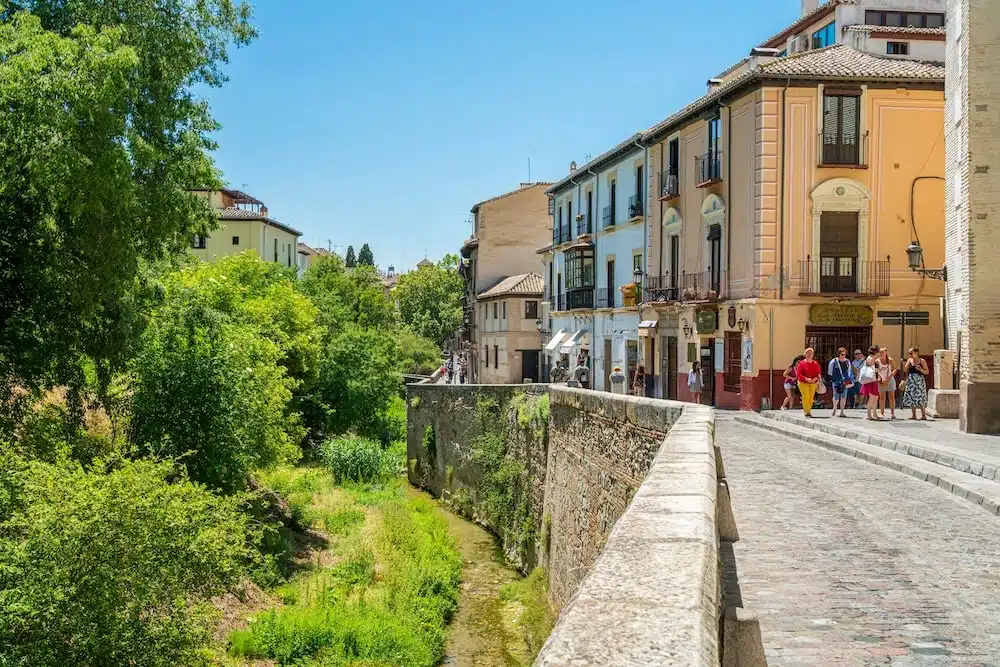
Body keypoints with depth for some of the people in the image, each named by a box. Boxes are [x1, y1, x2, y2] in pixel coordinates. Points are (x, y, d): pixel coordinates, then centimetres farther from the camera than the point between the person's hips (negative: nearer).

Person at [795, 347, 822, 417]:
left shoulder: (816, 363, 7)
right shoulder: (801, 363, -4)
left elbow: (819, 373, 9)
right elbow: (798, 375, -8)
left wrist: (816, 378, -13)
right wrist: (806, 379, -22)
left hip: (813, 384, 4)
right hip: (803, 383, -4)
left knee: (811, 398, 4)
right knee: (805, 397, -13)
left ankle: (808, 411, 16)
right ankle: (807, 412, -9)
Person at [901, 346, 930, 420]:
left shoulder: (922, 361, -2)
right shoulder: (909, 360, 9)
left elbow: (927, 372, 0)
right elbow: (905, 370, 7)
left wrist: (921, 370, -18)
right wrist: (903, 363, -10)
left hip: (919, 381, -5)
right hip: (911, 381, 5)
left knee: (920, 398, -7)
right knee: (911, 397, 4)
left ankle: (924, 415, -1)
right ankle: (913, 415, 12)